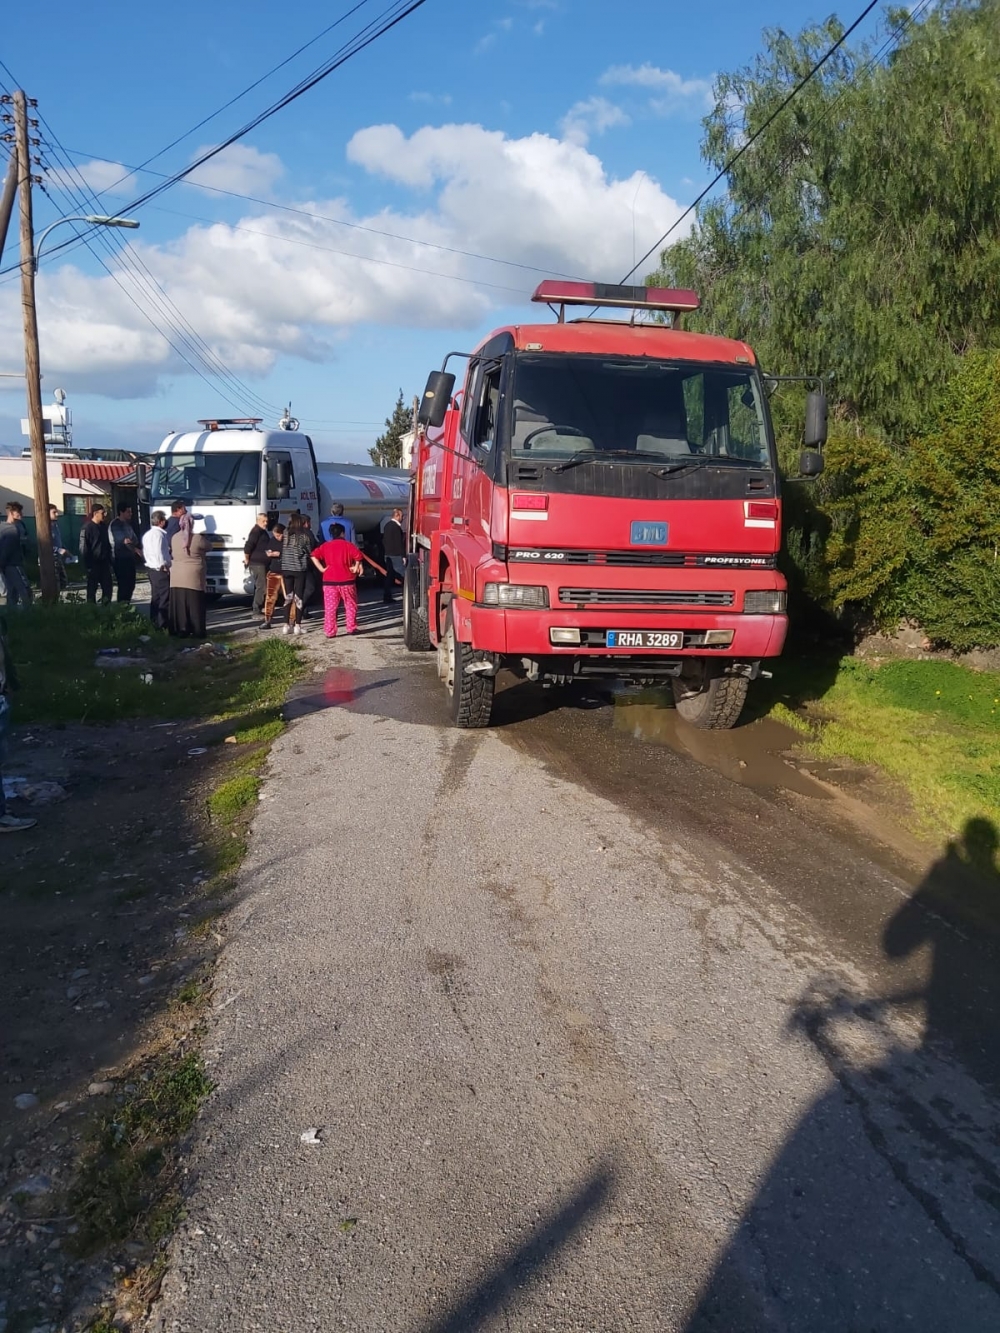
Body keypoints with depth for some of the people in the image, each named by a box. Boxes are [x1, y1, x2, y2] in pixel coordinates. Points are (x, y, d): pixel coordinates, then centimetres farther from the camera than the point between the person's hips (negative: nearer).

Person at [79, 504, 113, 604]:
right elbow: (83, 548, -13)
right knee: (92, 588, 2)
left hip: (104, 562, 6)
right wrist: (87, 565, -16)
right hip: (93, 563, -6)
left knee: (108, 586, 6)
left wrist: (109, 560, 11)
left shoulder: (104, 526, 10)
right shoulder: (87, 527, -11)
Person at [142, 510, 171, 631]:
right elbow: (158, 552, -23)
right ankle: (163, 625, -11)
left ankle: (154, 623, 18)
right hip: (160, 570, -10)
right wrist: (163, 565, -15)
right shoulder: (158, 533, -15)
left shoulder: (147, 534, 17)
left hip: (151, 568, 10)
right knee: (165, 598, -9)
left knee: (156, 597, 15)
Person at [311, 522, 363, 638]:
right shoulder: (348, 545, 1)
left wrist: (321, 569, -2)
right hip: (346, 580, -2)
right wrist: (356, 567, -2)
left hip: (329, 581, 2)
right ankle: (351, 628, 17)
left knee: (330, 608, 3)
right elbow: (358, 555, -15)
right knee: (350, 605, 14)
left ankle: (330, 632, 1)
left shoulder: (325, 546, 8)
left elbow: (314, 556, -5)